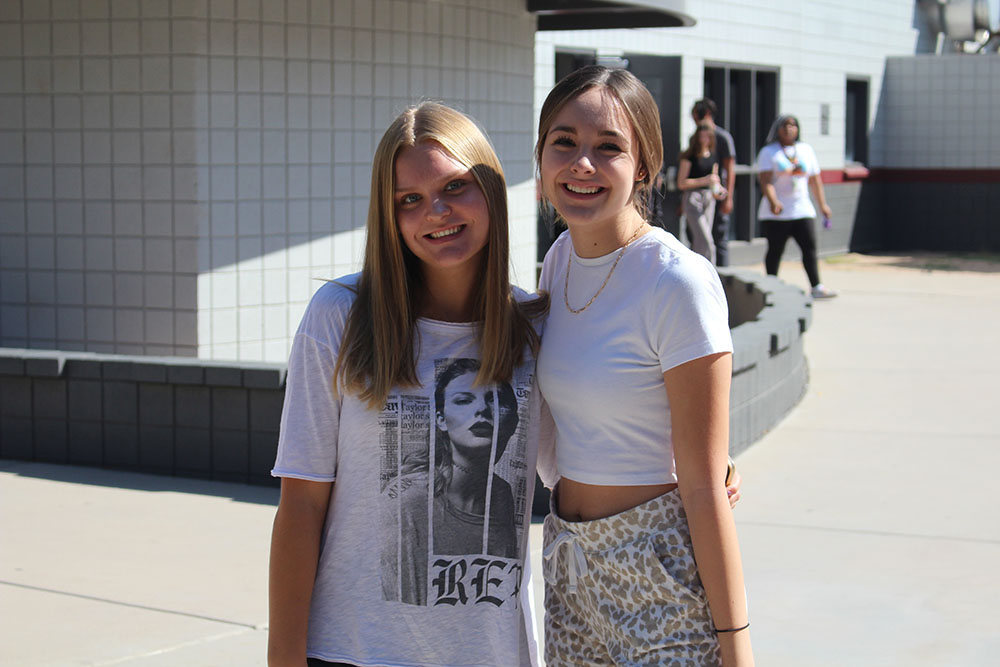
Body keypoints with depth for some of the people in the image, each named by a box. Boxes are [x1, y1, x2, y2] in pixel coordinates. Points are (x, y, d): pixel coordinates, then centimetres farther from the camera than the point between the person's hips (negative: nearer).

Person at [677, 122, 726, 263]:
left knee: (699, 242, 7)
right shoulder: (689, 156, -7)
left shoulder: (713, 156, 12)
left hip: (709, 199, 6)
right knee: (705, 241, -14)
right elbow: (681, 183, -11)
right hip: (693, 198, -6)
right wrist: (704, 180, -17)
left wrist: (718, 189, 4)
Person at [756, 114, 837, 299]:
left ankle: (816, 287, -8)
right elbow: (765, 180, -11)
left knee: (810, 247, -7)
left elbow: (815, 180, 20)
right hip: (776, 214, -3)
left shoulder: (806, 150, 16)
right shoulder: (768, 152, 2)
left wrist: (823, 205, 16)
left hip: (802, 209, 3)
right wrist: (773, 201, -27)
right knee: (775, 250, -2)